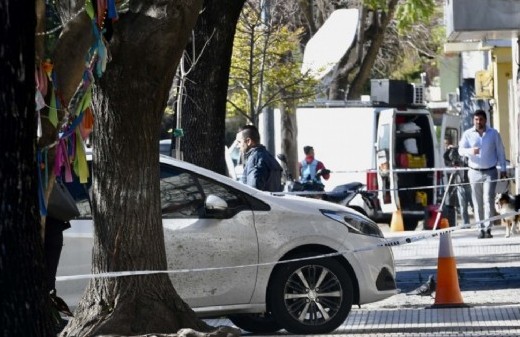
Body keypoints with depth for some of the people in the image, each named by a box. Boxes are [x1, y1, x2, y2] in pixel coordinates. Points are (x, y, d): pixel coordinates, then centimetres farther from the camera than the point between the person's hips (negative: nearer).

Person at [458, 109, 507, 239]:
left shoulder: (493, 133, 1)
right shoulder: (468, 134, 1)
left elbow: (500, 151, 6)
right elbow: (461, 150, -7)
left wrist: (503, 169, 3)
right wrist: (471, 151, -29)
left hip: (490, 172, -1)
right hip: (474, 172, 2)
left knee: (489, 199, -12)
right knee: (477, 202, 3)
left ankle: (488, 228, -12)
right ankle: (481, 228, 9)